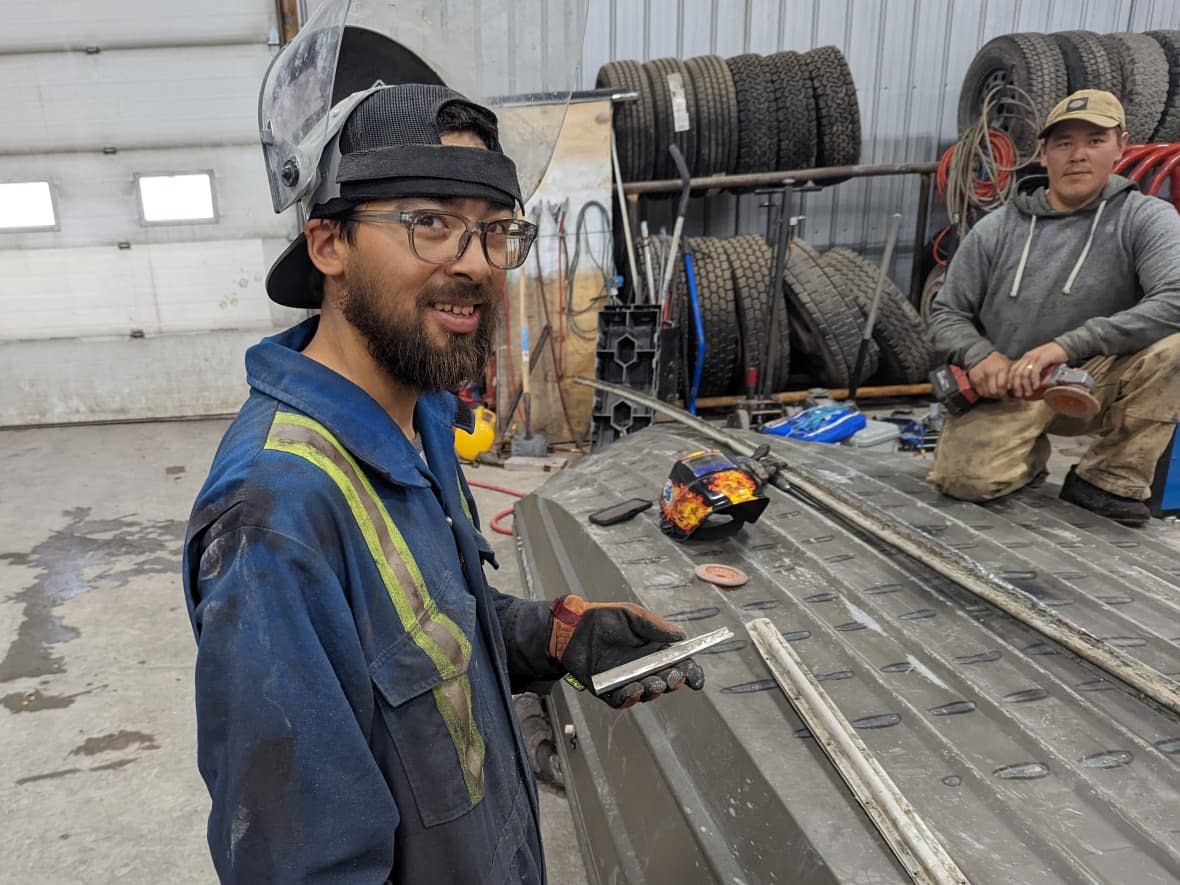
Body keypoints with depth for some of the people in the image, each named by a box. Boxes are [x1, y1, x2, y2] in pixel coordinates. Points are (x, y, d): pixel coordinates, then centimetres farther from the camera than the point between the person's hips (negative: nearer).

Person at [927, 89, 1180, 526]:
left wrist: (1068, 345, -31)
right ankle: (1029, 455, 14)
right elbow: (947, 314, 5)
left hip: (1094, 389, 0)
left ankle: (1110, 480, -7)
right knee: (964, 479, -25)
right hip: (1007, 390, 0)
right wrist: (980, 355, -17)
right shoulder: (998, 229, 0)